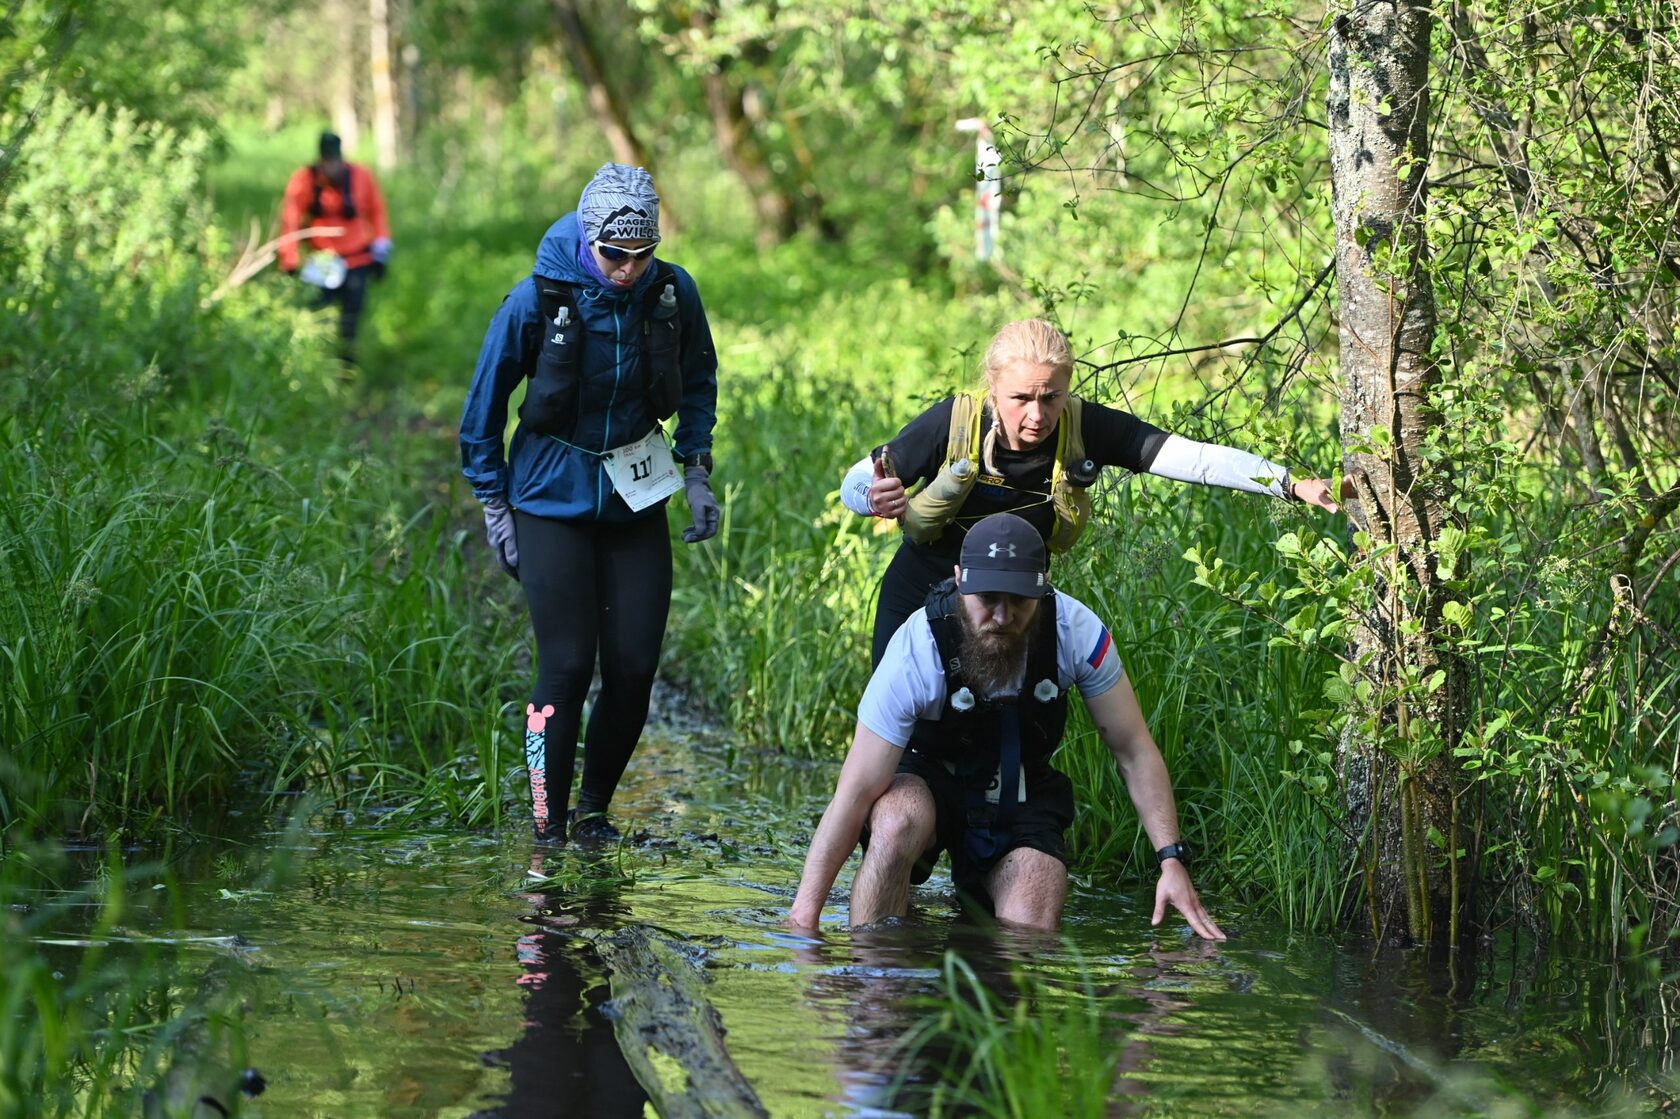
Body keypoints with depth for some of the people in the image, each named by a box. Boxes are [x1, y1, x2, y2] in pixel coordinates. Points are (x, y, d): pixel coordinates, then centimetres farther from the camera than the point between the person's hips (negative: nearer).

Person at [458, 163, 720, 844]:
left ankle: (595, 810, 18)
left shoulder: (673, 293, -7)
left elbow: (698, 379, 14)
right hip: (553, 499, -3)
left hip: (635, 499, 3)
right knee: (567, 667, -9)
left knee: (635, 667, -1)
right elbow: (484, 406, -3)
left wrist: (697, 471, 6)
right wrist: (494, 509, -1)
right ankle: (547, 829, 0)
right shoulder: (537, 300, -15)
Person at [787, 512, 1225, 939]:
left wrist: (1172, 860, -23)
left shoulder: (1077, 632, -24)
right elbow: (856, 793, -29)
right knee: (900, 821, -37)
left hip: (1024, 800, 3)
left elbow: (1135, 753, -13)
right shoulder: (915, 651, -30)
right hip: (927, 782, -3)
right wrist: (805, 913, -35)